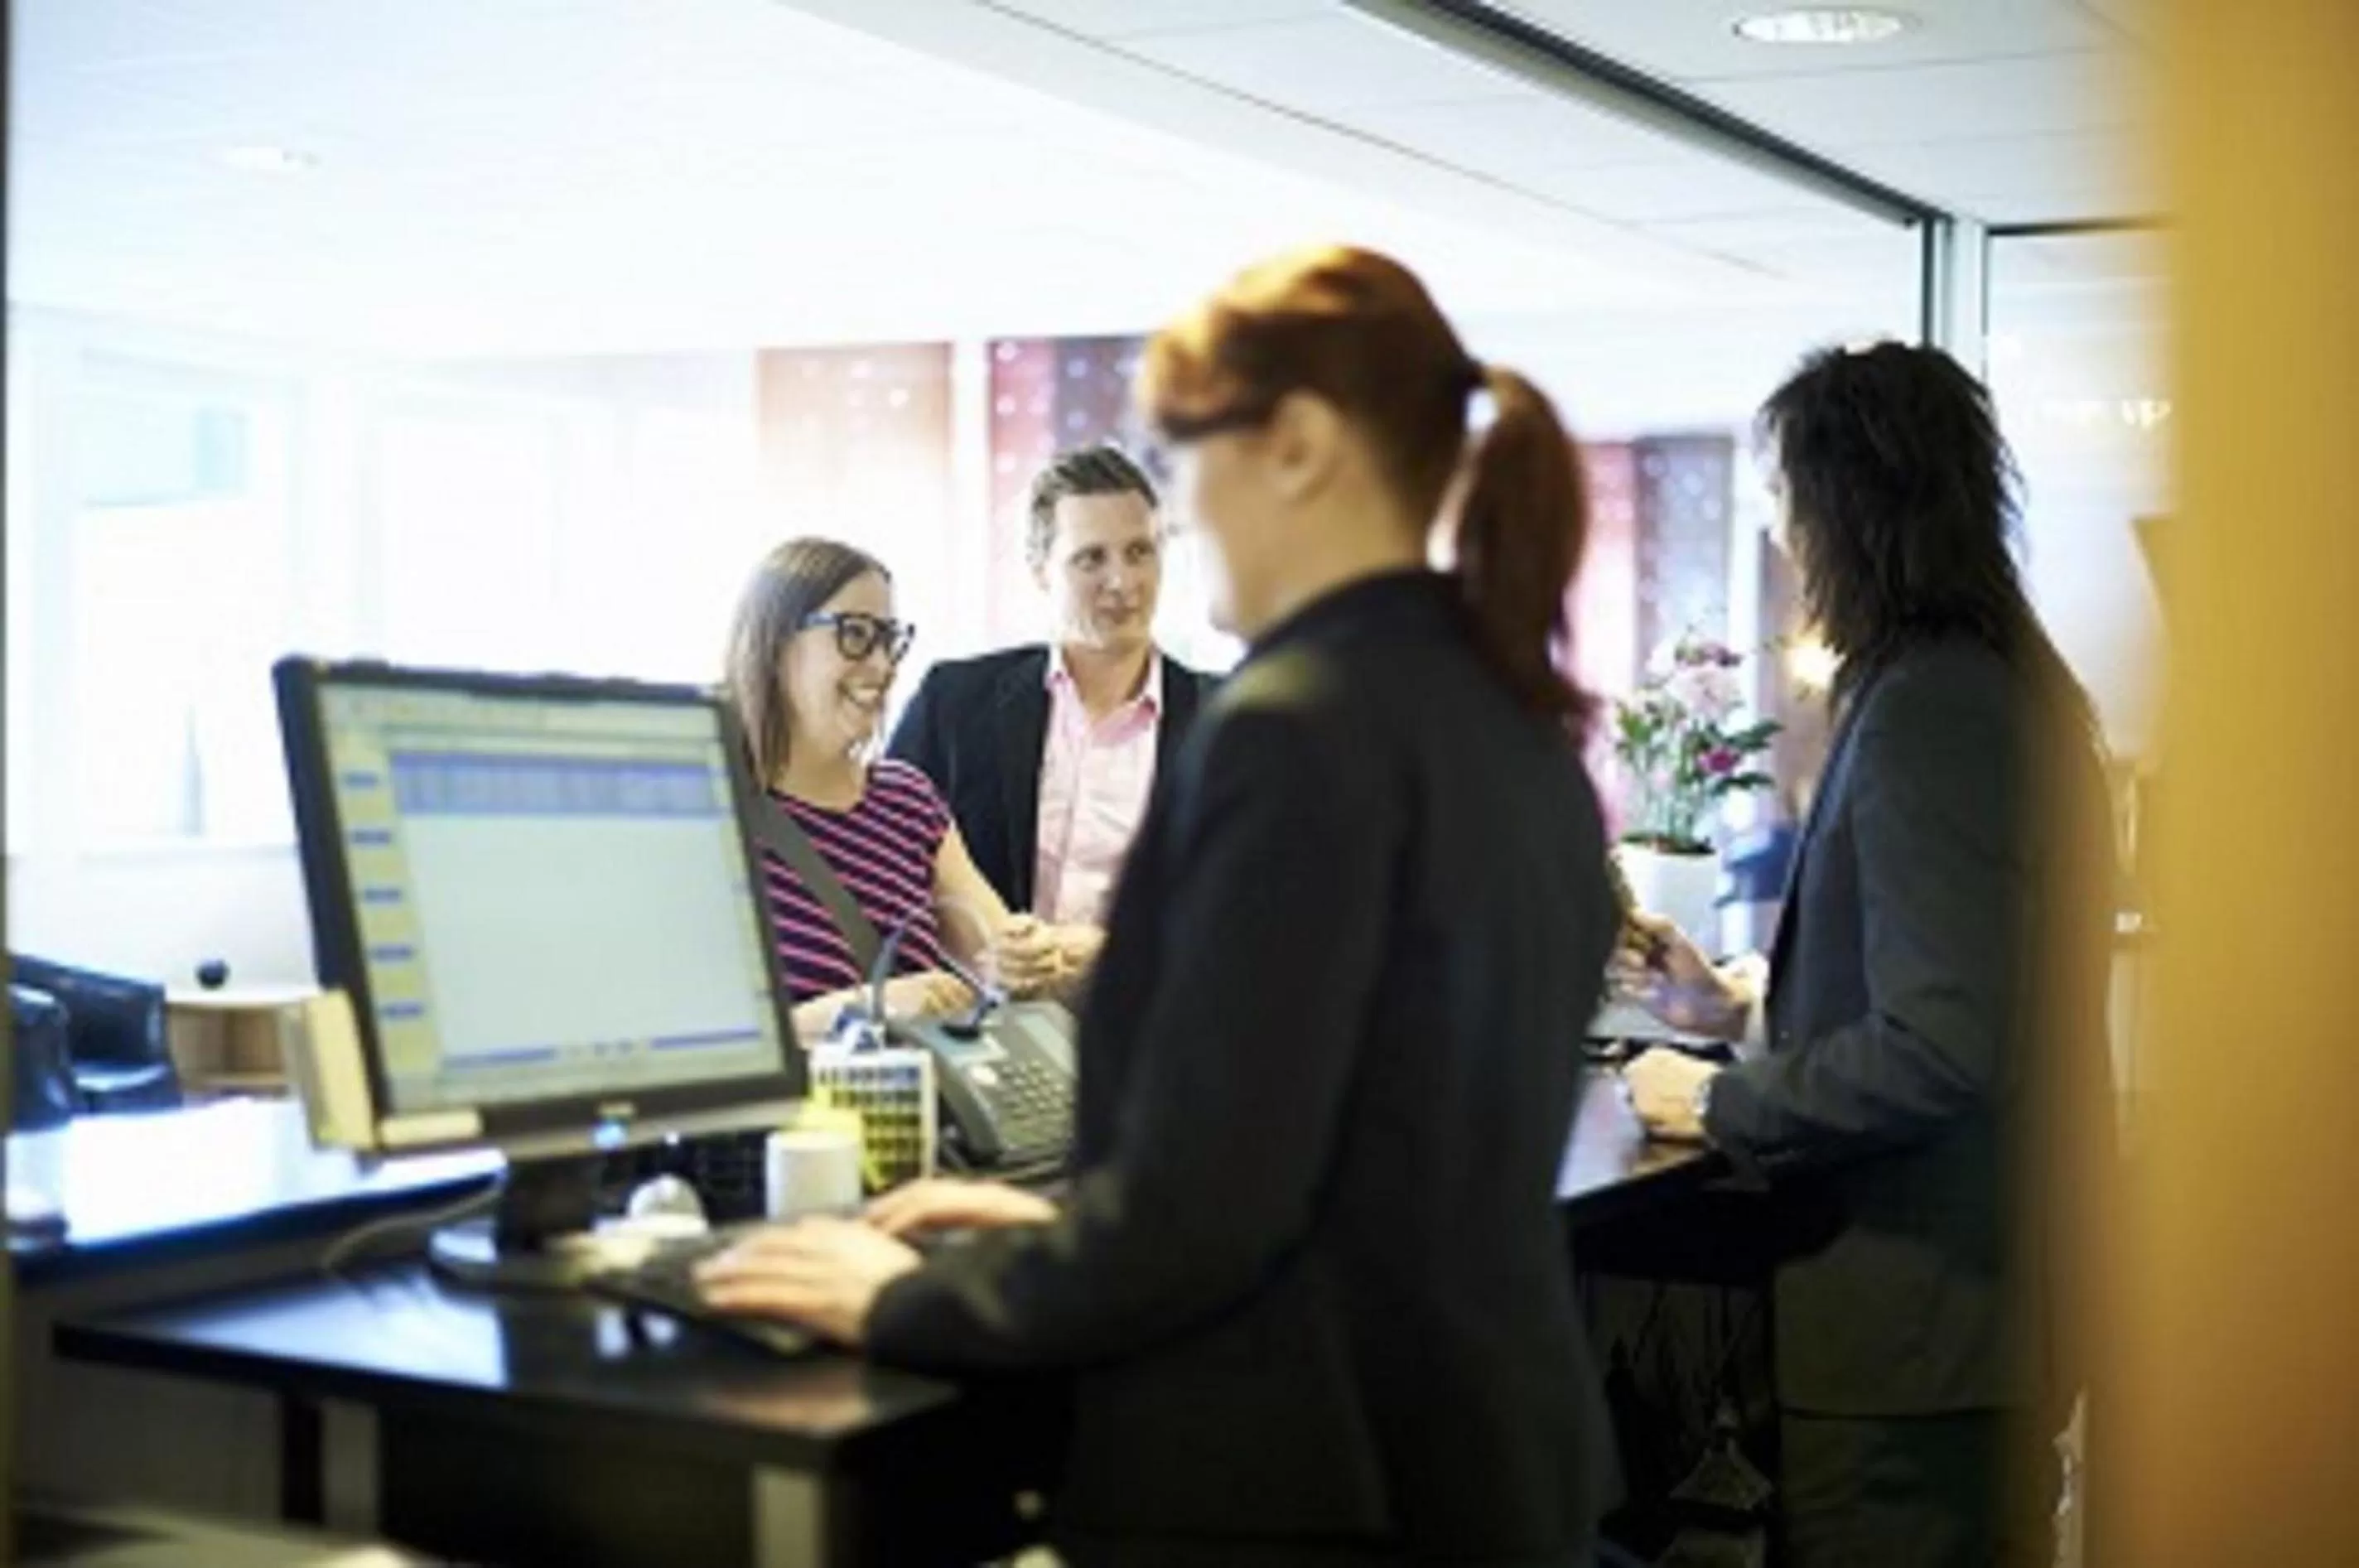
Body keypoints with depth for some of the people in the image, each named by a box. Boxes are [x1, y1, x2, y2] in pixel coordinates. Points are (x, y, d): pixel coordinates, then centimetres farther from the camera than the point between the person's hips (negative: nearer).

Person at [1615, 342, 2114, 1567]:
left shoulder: (1921, 712, -20)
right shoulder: (2011, 686, 10)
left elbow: (1939, 1051, -26)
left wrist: (1717, 1103, -14)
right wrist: (1743, 1007, 16)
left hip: (1905, 1326, -10)